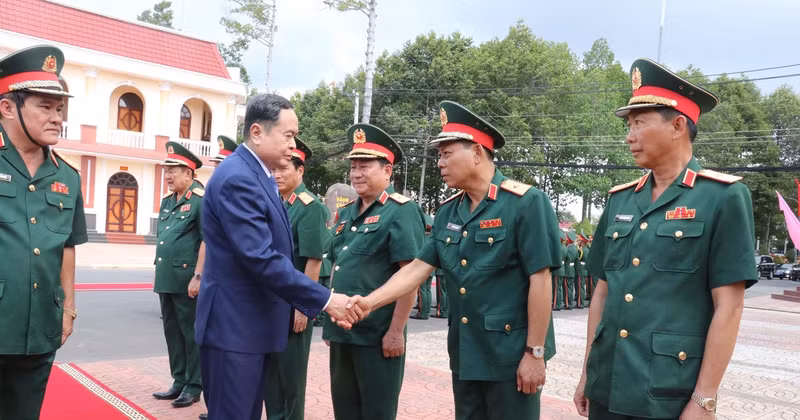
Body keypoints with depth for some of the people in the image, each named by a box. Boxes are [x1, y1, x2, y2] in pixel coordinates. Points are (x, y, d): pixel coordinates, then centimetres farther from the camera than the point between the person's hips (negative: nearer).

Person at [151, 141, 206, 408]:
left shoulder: (201, 200, -11)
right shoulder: (166, 202, 14)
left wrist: (198, 276, -20)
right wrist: (160, 274, 17)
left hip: (187, 280, -8)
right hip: (166, 279, 8)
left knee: (191, 332, 2)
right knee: (172, 331, 14)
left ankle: (194, 386, 13)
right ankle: (179, 382, 25)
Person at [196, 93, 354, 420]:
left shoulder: (258, 176, 12)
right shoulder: (237, 178, -20)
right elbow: (262, 259, -26)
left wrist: (319, 301, 14)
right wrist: (325, 300, -22)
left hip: (253, 324, 10)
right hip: (234, 326, -10)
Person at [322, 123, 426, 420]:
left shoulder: (401, 211, -12)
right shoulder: (346, 213, 12)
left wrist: (396, 331, -19)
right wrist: (330, 321, 16)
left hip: (378, 334, -7)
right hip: (341, 331, 8)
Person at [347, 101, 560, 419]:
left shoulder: (526, 203, -14)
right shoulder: (447, 212, 6)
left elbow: (539, 280, -16)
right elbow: (417, 268, 3)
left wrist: (534, 353, -16)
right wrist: (370, 302, -9)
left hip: (511, 354, -6)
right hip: (465, 354, 6)